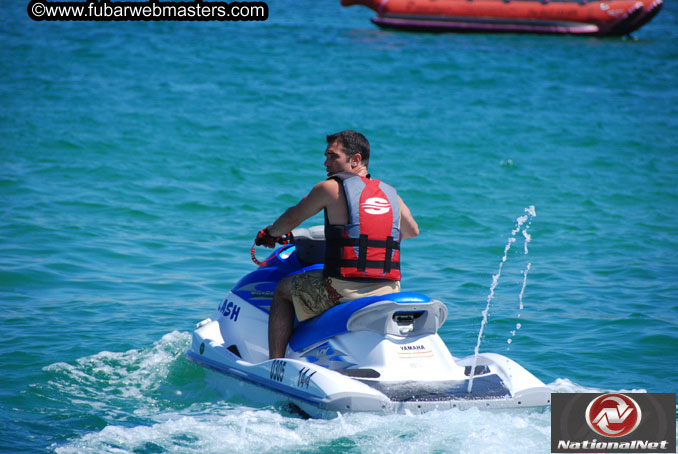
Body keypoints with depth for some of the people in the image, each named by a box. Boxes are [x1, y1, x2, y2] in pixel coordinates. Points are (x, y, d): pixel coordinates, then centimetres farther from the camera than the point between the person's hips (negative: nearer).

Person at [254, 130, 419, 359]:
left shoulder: (331, 188, -1)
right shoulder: (391, 194, 12)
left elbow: (292, 218, 12)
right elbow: (412, 231, 30)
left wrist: (271, 233, 33)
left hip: (344, 290, -5)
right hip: (388, 294, 5)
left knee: (283, 289, 19)